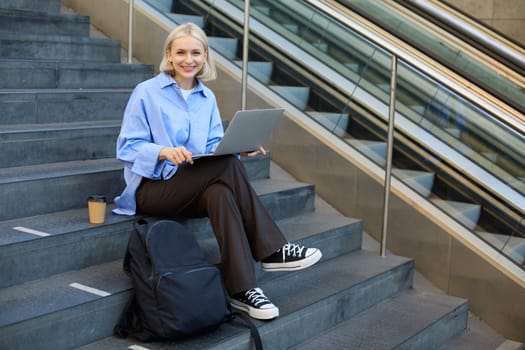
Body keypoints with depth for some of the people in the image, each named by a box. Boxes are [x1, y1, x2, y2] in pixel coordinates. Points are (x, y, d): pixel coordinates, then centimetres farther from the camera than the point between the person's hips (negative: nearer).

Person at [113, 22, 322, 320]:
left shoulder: (207, 98, 13)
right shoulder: (146, 92, -4)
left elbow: (215, 147, 12)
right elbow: (127, 147, -7)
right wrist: (164, 152, -26)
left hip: (195, 191, 5)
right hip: (152, 188, -5)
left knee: (220, 193, -35)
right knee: (227, 166, -29)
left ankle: (243, 290, -36)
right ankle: (272, 250, -26)